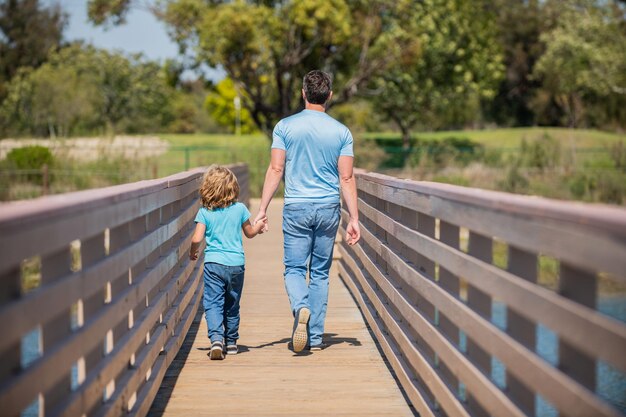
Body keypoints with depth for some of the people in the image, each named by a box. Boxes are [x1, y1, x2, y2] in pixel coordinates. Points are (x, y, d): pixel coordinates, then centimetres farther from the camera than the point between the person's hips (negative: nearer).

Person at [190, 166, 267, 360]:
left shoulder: (204, 212, -2)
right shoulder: (240, 209, 3)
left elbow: (197, 239, -9)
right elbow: (250, 233, 17)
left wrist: (192, 252, 12)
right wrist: (259, 225, 38)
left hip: (213, 263, -2)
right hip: (236, 263, 2)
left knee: (213, 303, -5)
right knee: (232, 305, 16)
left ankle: (216, 339, -25)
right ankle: (231, 342, 25)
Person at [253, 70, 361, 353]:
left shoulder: (285, 127, -1)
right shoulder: (341, 132, 1)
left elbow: (276, 170, -4)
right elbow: (346, 178, -1)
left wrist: (262, 210, -1)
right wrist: (354, 219, 2)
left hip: (296, 208, -1)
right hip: (329, 208, 1)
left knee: (294, 269, 5)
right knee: (320, 273, 10)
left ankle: (300, 308, -26)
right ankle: (316, 338, 11)